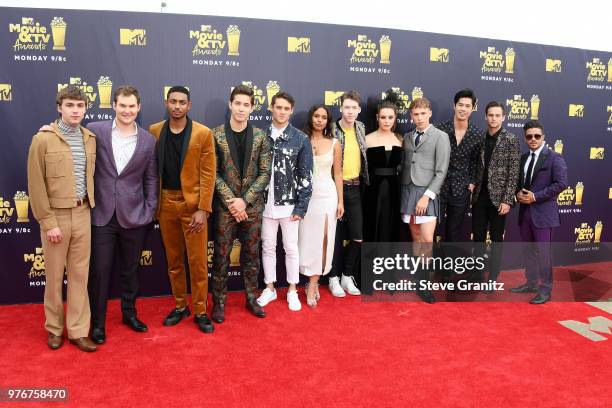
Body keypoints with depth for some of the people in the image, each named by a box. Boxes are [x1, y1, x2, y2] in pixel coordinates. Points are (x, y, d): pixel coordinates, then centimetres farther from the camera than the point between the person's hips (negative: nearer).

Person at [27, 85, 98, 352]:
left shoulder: (91, 139, 6)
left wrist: (90, 206, 3)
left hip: (83, 214, 3)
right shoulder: (43, 139, -7)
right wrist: (48, 222, -11)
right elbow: (36, 185, -9)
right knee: (54, 275, 9)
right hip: (56, 215, -3)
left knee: (80, 274, 8)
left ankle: (78, 330, 18)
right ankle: (54, 327, 27)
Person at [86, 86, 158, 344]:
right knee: (100, 271, 6)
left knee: (130, 270, 15)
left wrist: (150, 212, 1)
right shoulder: (95, 131, -2)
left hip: (134, 216, 1)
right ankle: (97, 323, 22)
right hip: (102, 215, -1)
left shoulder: (148, 141, 2)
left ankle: (129, 313, 34)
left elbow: (151, 179, 5)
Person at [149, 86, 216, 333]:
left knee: (198, 261, 2)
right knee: (173, 260, 13)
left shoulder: (203, 133, -4)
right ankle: (180, 306, 28)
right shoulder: (154, 131, 6)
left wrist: (203, 209, -13)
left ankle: (200, 311, 15)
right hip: (165, 203, 3)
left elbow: (208, 174, -7)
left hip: (193, 203, -3)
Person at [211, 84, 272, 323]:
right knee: (222, 255, 5)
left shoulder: (260, 137, 1)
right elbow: (213, 173, -5)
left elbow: (265, 173, -2)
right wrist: (230, 200, -13)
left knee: (251, 254, 11)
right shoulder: (216, 135, -4)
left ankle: (251, 298, 25)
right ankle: (219, 301, 18)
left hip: (252, 205, 2)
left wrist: (244, 200, -11)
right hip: (225, 205, -1)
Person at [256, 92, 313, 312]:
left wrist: (301, 207, -8)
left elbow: (305, 175, -4)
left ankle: (292, 291, 23)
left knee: (291, 248, 9)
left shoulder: (301, 139, -3)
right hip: (266, 203, 2)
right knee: (268, 247, 12)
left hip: (290, 204, -1)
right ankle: (269, 288, 27)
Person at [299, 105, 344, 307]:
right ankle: (313, 283, 16)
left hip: (327, 194, 1)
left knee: (323, 239, 1)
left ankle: (312, 283, 11)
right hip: (306, 194, -1)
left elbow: (338, 173, 6)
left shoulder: (334, 143, 4)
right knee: (308, 238, 3)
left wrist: (340, 201, 2)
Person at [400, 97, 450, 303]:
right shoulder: (407, 137, 14)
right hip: (408, 190, 4)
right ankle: (419, 282, 16)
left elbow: (441, 172, -7)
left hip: (427, 192, -4)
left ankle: (421, 284, 0)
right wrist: (402, 192, 4)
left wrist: (427, 195, -15)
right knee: (416, 238, 8)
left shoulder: (440, 137, -1)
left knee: (427, 240, -11)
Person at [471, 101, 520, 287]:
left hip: (498, 197, -4)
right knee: (478, 236, 10)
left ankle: (492, 278, 16)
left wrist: (507, 200, -15)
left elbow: (514, 172, -9)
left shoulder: (511, 140, -5)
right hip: (479, 196, 4)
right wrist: (473, 191, 3)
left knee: (496, 238, 6)